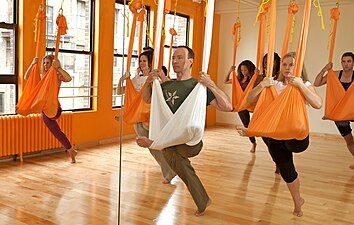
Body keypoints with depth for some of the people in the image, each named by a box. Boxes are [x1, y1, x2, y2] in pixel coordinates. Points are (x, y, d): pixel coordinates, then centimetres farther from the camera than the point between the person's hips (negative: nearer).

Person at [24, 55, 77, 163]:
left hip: (54, 108, -7)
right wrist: (32, 64, -4)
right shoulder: (42, 76, 12)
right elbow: (26, 77, 5)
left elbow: (69, 78, -29)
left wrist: (58, 68, -29)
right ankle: (71, 151, 25)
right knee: (56, 132, 13)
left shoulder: (58, 76, -7)